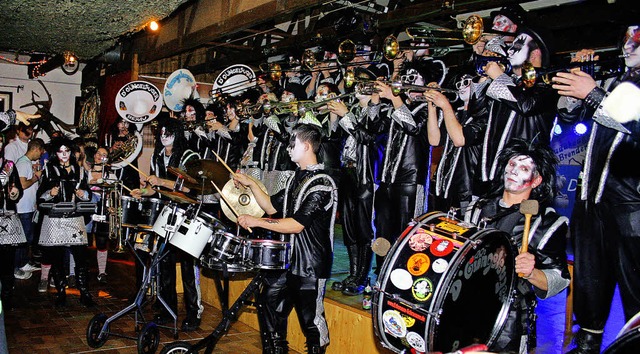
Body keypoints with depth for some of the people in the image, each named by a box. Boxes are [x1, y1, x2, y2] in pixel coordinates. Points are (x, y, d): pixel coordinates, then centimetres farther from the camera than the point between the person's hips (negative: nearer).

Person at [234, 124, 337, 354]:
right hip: (287, 257, 9)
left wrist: (256, 221, -20)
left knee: (311, 318, 2)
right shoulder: (296, 178, 12)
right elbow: (273, 207, 17)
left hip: (310, 264, -9)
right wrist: (251, 185, 8)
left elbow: (297, 224, -23)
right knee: (268, 303, 17)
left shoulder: (321, 184, -17)